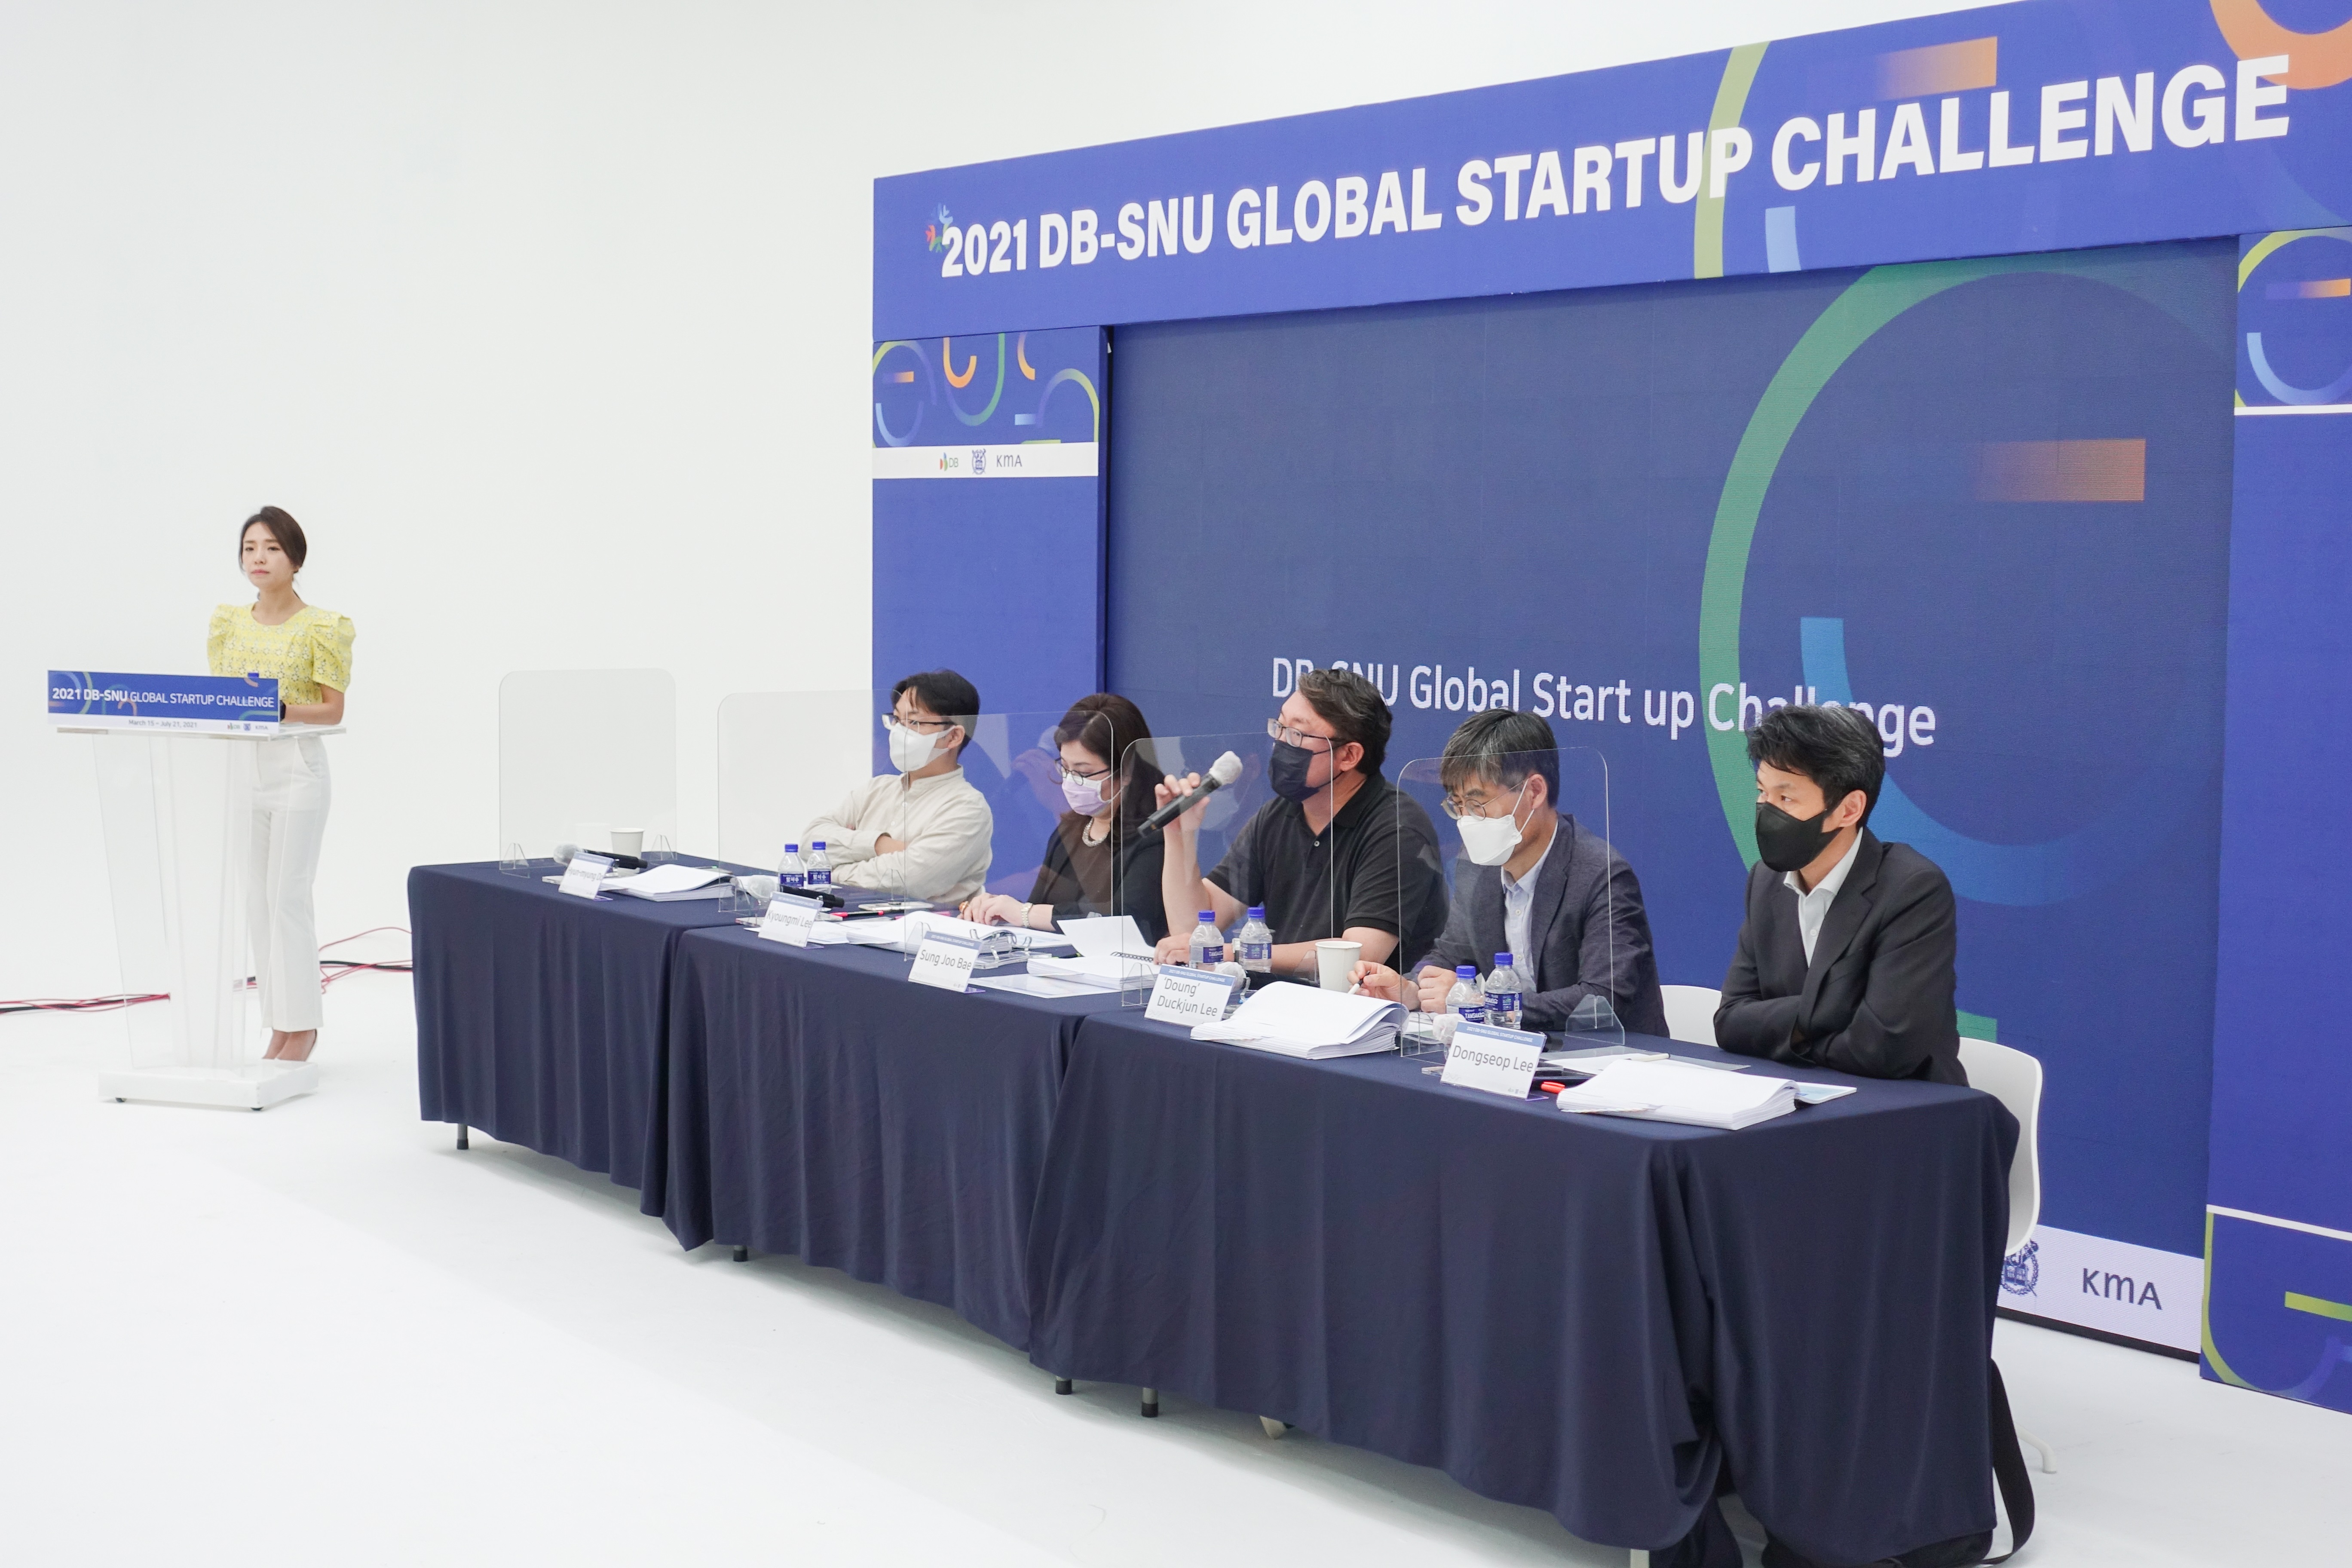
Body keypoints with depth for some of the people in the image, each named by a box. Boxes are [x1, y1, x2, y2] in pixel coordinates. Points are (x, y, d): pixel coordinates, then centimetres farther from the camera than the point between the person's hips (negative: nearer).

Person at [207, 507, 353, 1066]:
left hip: (297, 770, -5)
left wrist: (282, 709, -23)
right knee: (259, 900, 6)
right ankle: (279, 1024, 13)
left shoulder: (320, 627, -5)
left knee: (288, 897, -7)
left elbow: (333, 710, -7)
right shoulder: (229, 622, 10)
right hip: (243, 768, 5)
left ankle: (302, 1025, 2)